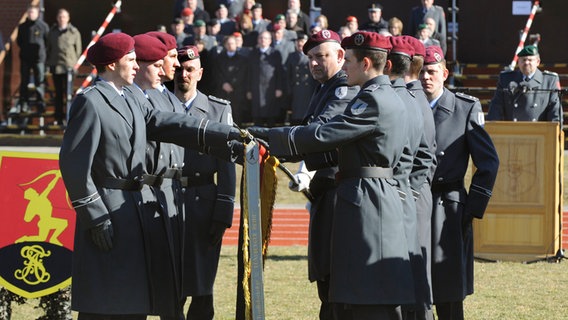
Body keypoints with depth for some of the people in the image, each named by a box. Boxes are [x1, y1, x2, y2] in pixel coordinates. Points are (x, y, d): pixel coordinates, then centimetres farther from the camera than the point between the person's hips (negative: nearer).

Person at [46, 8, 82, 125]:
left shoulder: (74, 32, 0)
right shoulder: (52, 32, 10)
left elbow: (78, 49, 3)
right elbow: (49, 48, 17)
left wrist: (75, 63, -1)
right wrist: (48, 62, 11)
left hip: (69, 66, -4)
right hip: (55, 66, 4)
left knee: (68, 92, -7)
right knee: (58, 93, 9)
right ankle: (58, 117, 14)